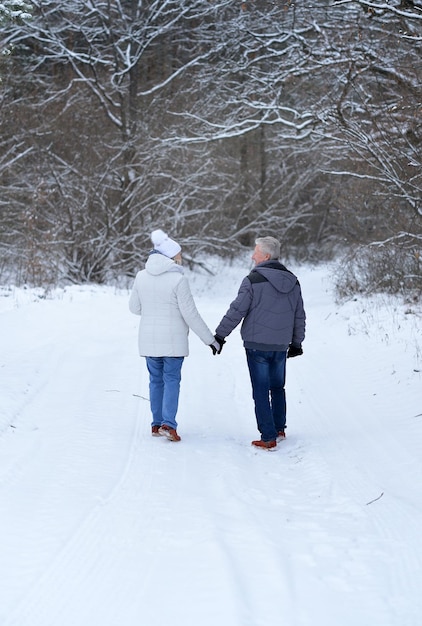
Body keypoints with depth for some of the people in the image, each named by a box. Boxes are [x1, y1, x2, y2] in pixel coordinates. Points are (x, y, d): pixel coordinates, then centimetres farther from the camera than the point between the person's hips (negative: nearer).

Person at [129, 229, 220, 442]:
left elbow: (134, 307, 9)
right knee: (171, 380, 1)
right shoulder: (178, 279, -15)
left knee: (156, 380, 14)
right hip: (172, 340, -4)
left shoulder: (141, 276, -1)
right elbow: (190, 314, -13)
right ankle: (168, 424, -9)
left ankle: (157, 424, 17)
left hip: (149, 339, 4)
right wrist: (210, 339, -5)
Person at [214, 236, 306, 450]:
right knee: (277, 388, 22)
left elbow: (236, 311, -11)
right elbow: (299, 317, 14)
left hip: (257, 345, -6)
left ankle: (268, 438, -1)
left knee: (261, 391, 0)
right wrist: (296, 343, 26)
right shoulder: (293, 282, 7)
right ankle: (279, 430, 29)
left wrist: (220, 335, -1)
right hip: (281, 346, 6)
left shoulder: (253, 280, -13)